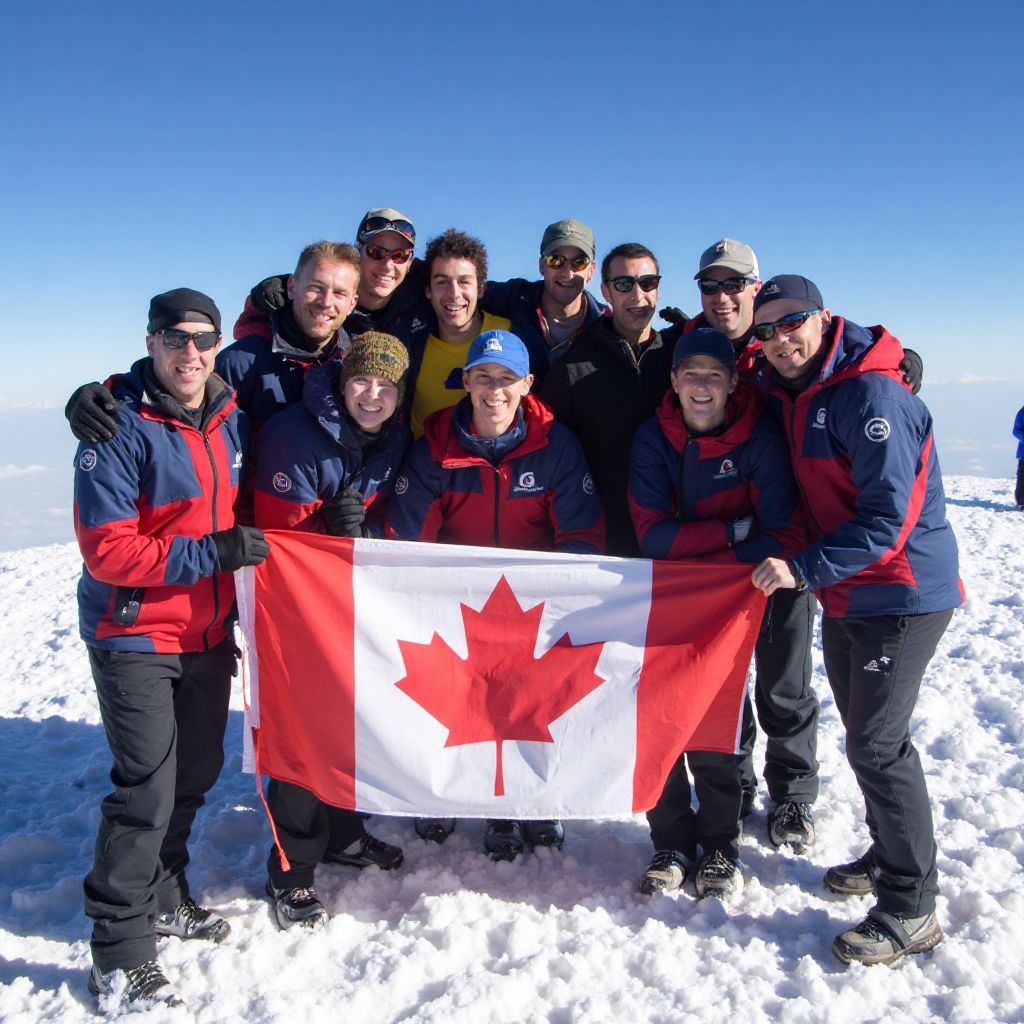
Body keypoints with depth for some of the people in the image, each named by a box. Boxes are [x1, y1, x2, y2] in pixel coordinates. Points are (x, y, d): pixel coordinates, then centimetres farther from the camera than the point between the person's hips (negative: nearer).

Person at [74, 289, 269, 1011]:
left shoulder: (232, 418, 3)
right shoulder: (119, 426, -16)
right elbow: (107, 549, -20)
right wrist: (210, 552, -24)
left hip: (209, 632, 7)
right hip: (135, 636, -6)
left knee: (196, 773, 16)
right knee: (148, 787, -7)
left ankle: (163, 898, 38)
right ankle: (120, 950, 10)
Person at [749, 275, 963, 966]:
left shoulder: (872, 395, -20)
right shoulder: (787, 394, 7)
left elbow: (887, 517, -24)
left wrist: (803, 569, -27)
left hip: (902, 596, -9)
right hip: (844, 595, 9)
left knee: (877, 744, -8)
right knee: (867, 734, 18)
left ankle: (910, 910, 7)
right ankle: (890, 854, 37)